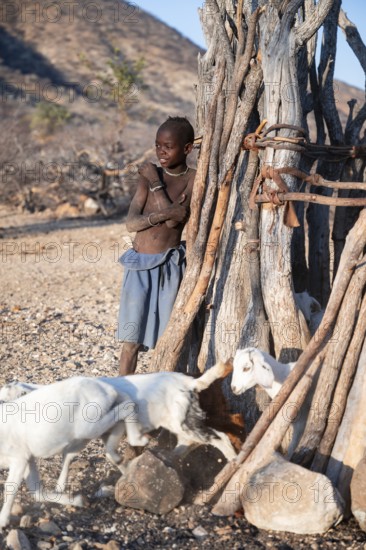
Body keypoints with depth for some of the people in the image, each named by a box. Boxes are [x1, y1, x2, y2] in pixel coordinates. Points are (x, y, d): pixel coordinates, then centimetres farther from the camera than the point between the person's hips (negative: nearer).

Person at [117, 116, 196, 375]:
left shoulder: (194, 179, -1)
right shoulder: (149, 176, 5)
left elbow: (174, 220, -14)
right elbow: (131, 222, -6)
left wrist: (156, 184, -11)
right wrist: (164, 213, -19)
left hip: (170, 266, -2)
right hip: (139, 265, 2)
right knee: (132, 339, 3)